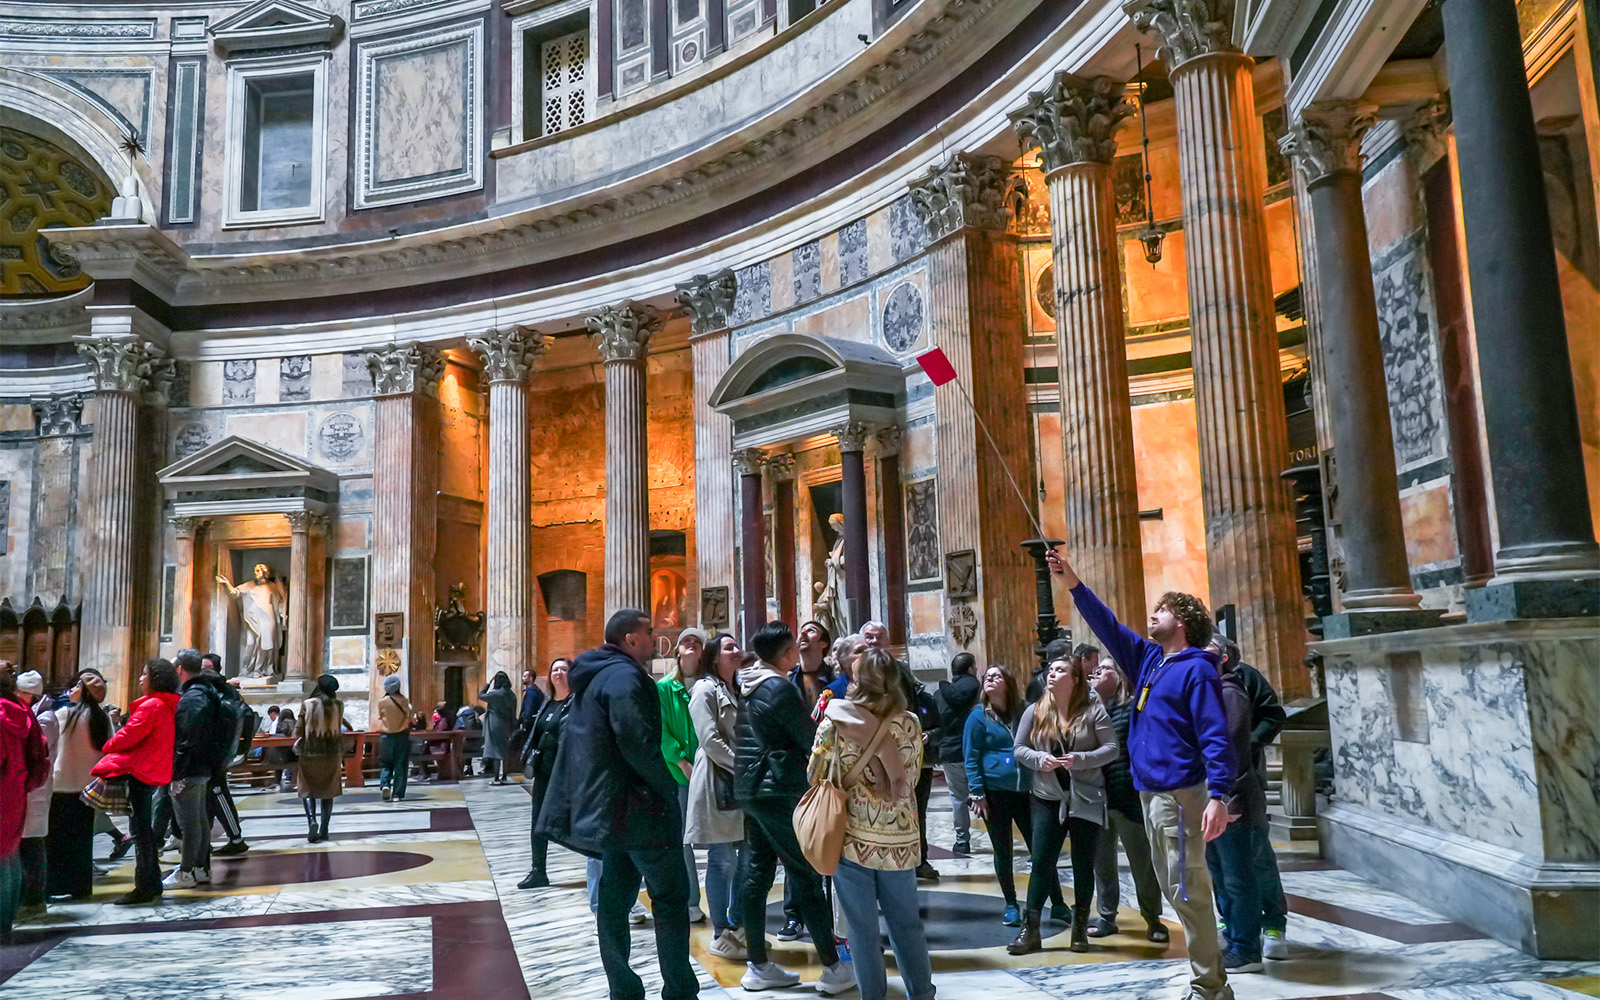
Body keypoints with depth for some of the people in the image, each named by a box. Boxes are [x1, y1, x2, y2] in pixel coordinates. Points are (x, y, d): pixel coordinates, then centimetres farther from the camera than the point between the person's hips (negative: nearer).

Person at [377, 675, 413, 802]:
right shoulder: (404, 700, -6)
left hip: (386, 737, 0)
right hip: (402, 736, 0)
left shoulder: (381, 702, -8)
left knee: (385, 764, 12)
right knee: (400, 766, 6)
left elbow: (380, 715, 6)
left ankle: (384, 784, -13)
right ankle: (398, 794, 3)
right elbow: (408, 717, 4)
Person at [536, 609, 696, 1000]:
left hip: (607, 807, 10)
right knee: (671, 895, -2)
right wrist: (669, 790, -13)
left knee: (615, 899, 12)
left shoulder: (593, 677, 16)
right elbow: (638, 744, -24)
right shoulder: (625, 676, -16)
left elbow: (577, 737, 21)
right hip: (636, 807, -10)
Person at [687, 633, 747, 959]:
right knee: (723, 860, -3)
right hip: (717, 782, -8)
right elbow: (710, 740, -15)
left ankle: (737, 926, 22)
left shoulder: (738, 690, 19)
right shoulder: (706, 690, -6)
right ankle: (720, 935, 6)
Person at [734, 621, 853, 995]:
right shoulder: (780, 688, -16)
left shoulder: (747, 687, 11)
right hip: (780, 790, -9)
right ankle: (833, 968, 3)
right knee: (806, 876, -3)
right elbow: (809, 740, -13)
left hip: (750, 790, 9)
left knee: (758, 873, 11)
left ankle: (758, 967, 16)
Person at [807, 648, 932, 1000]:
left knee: (863, 929, 9)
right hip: (899, 839, 2)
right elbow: (913, 776, 9)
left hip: (852, 838, -2)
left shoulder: (835, 722, -11)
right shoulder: (909, 724, -3)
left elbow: (815, 775, -3)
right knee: (907, 924, 17)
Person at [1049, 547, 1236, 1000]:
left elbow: (1216, 737, -17)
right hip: (1149, 791, 9)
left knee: (1188, 890, -6)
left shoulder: (1196, 669, -10)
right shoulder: (1149, 659, 14)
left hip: (1180, 794, -9)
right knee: (1173, 887, 14)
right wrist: (1074, 584, 16)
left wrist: (1218, 796, -26)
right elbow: (1109, 627, 21)